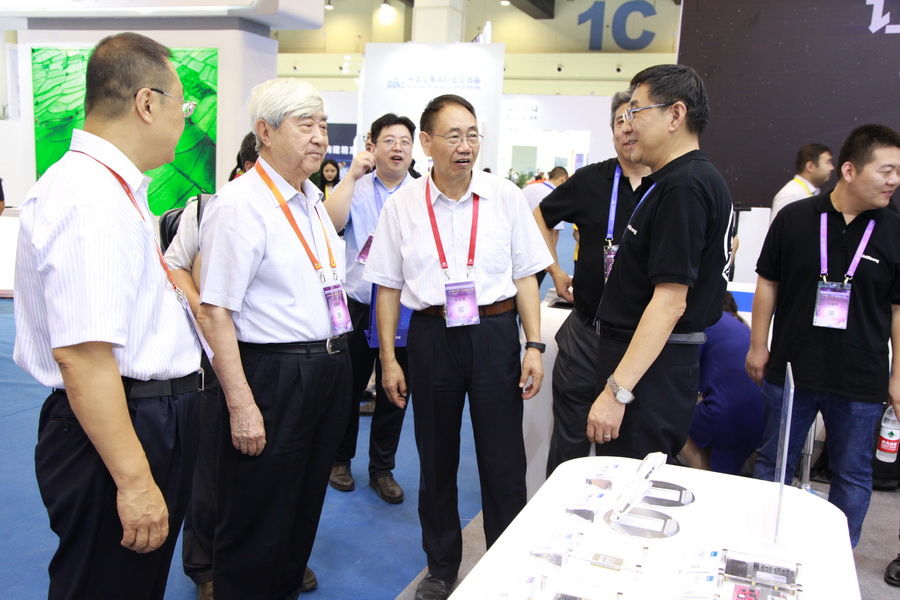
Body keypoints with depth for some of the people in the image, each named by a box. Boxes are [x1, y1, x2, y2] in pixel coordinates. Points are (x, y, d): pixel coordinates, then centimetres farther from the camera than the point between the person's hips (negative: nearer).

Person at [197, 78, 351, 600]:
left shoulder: (311, 198, 10)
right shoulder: (240, 204, -17)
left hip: (330, 368, 9)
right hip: (273, 375, -8)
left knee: (307, 501, 23)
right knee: (259, 514, 7)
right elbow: (215, 311, -21)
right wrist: (241, 405, -23)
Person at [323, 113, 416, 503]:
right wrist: (352, 176, -15)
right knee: (349, 386, 12)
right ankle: (340, 459, 32)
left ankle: (382, 469, 26)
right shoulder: (355, 188, 1)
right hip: (357, 305, -1)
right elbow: (331, 222, -16)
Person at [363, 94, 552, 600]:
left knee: (504, 460, 5)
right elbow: (389, 287, 4)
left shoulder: (506, 196, -1)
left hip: (496, 333, -1)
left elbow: (525, 276, 3)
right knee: (436, 460, 14)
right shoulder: (402, 206, 0)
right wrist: (389, 358, 2)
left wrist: (534, 345, -3)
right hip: (433, 335, 1)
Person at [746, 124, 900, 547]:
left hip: (861, 380, 1)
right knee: (773, 464, 14)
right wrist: (758, 345, 3)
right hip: (790, 368, 0)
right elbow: (767, 284, 3)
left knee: (852, 476, 12)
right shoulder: (794, 218, -4)